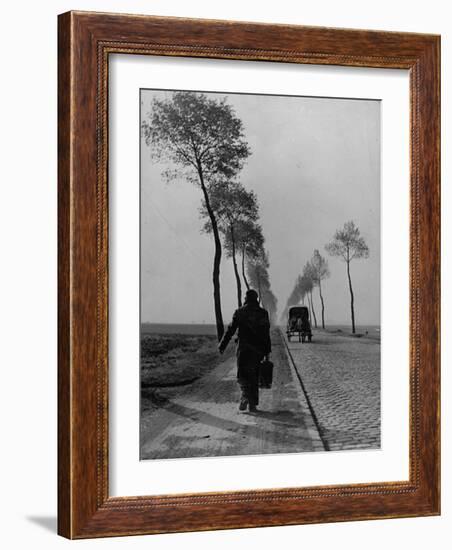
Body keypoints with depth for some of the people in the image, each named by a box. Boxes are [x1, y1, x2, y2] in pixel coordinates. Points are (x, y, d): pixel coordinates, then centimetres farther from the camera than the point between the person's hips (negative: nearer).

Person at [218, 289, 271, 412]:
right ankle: (253, 404, 10)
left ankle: (245, 397, -19)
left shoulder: (240, 312, -2)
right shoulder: (263, 313, 5)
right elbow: (266, 334, 3)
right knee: (254, 376, 10)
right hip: (258, 349, 2)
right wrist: (267, 351, 7)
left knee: (242, 375, 6)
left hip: (243, 348, -2)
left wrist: (222, 346, 2)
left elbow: (230, 330, -4)